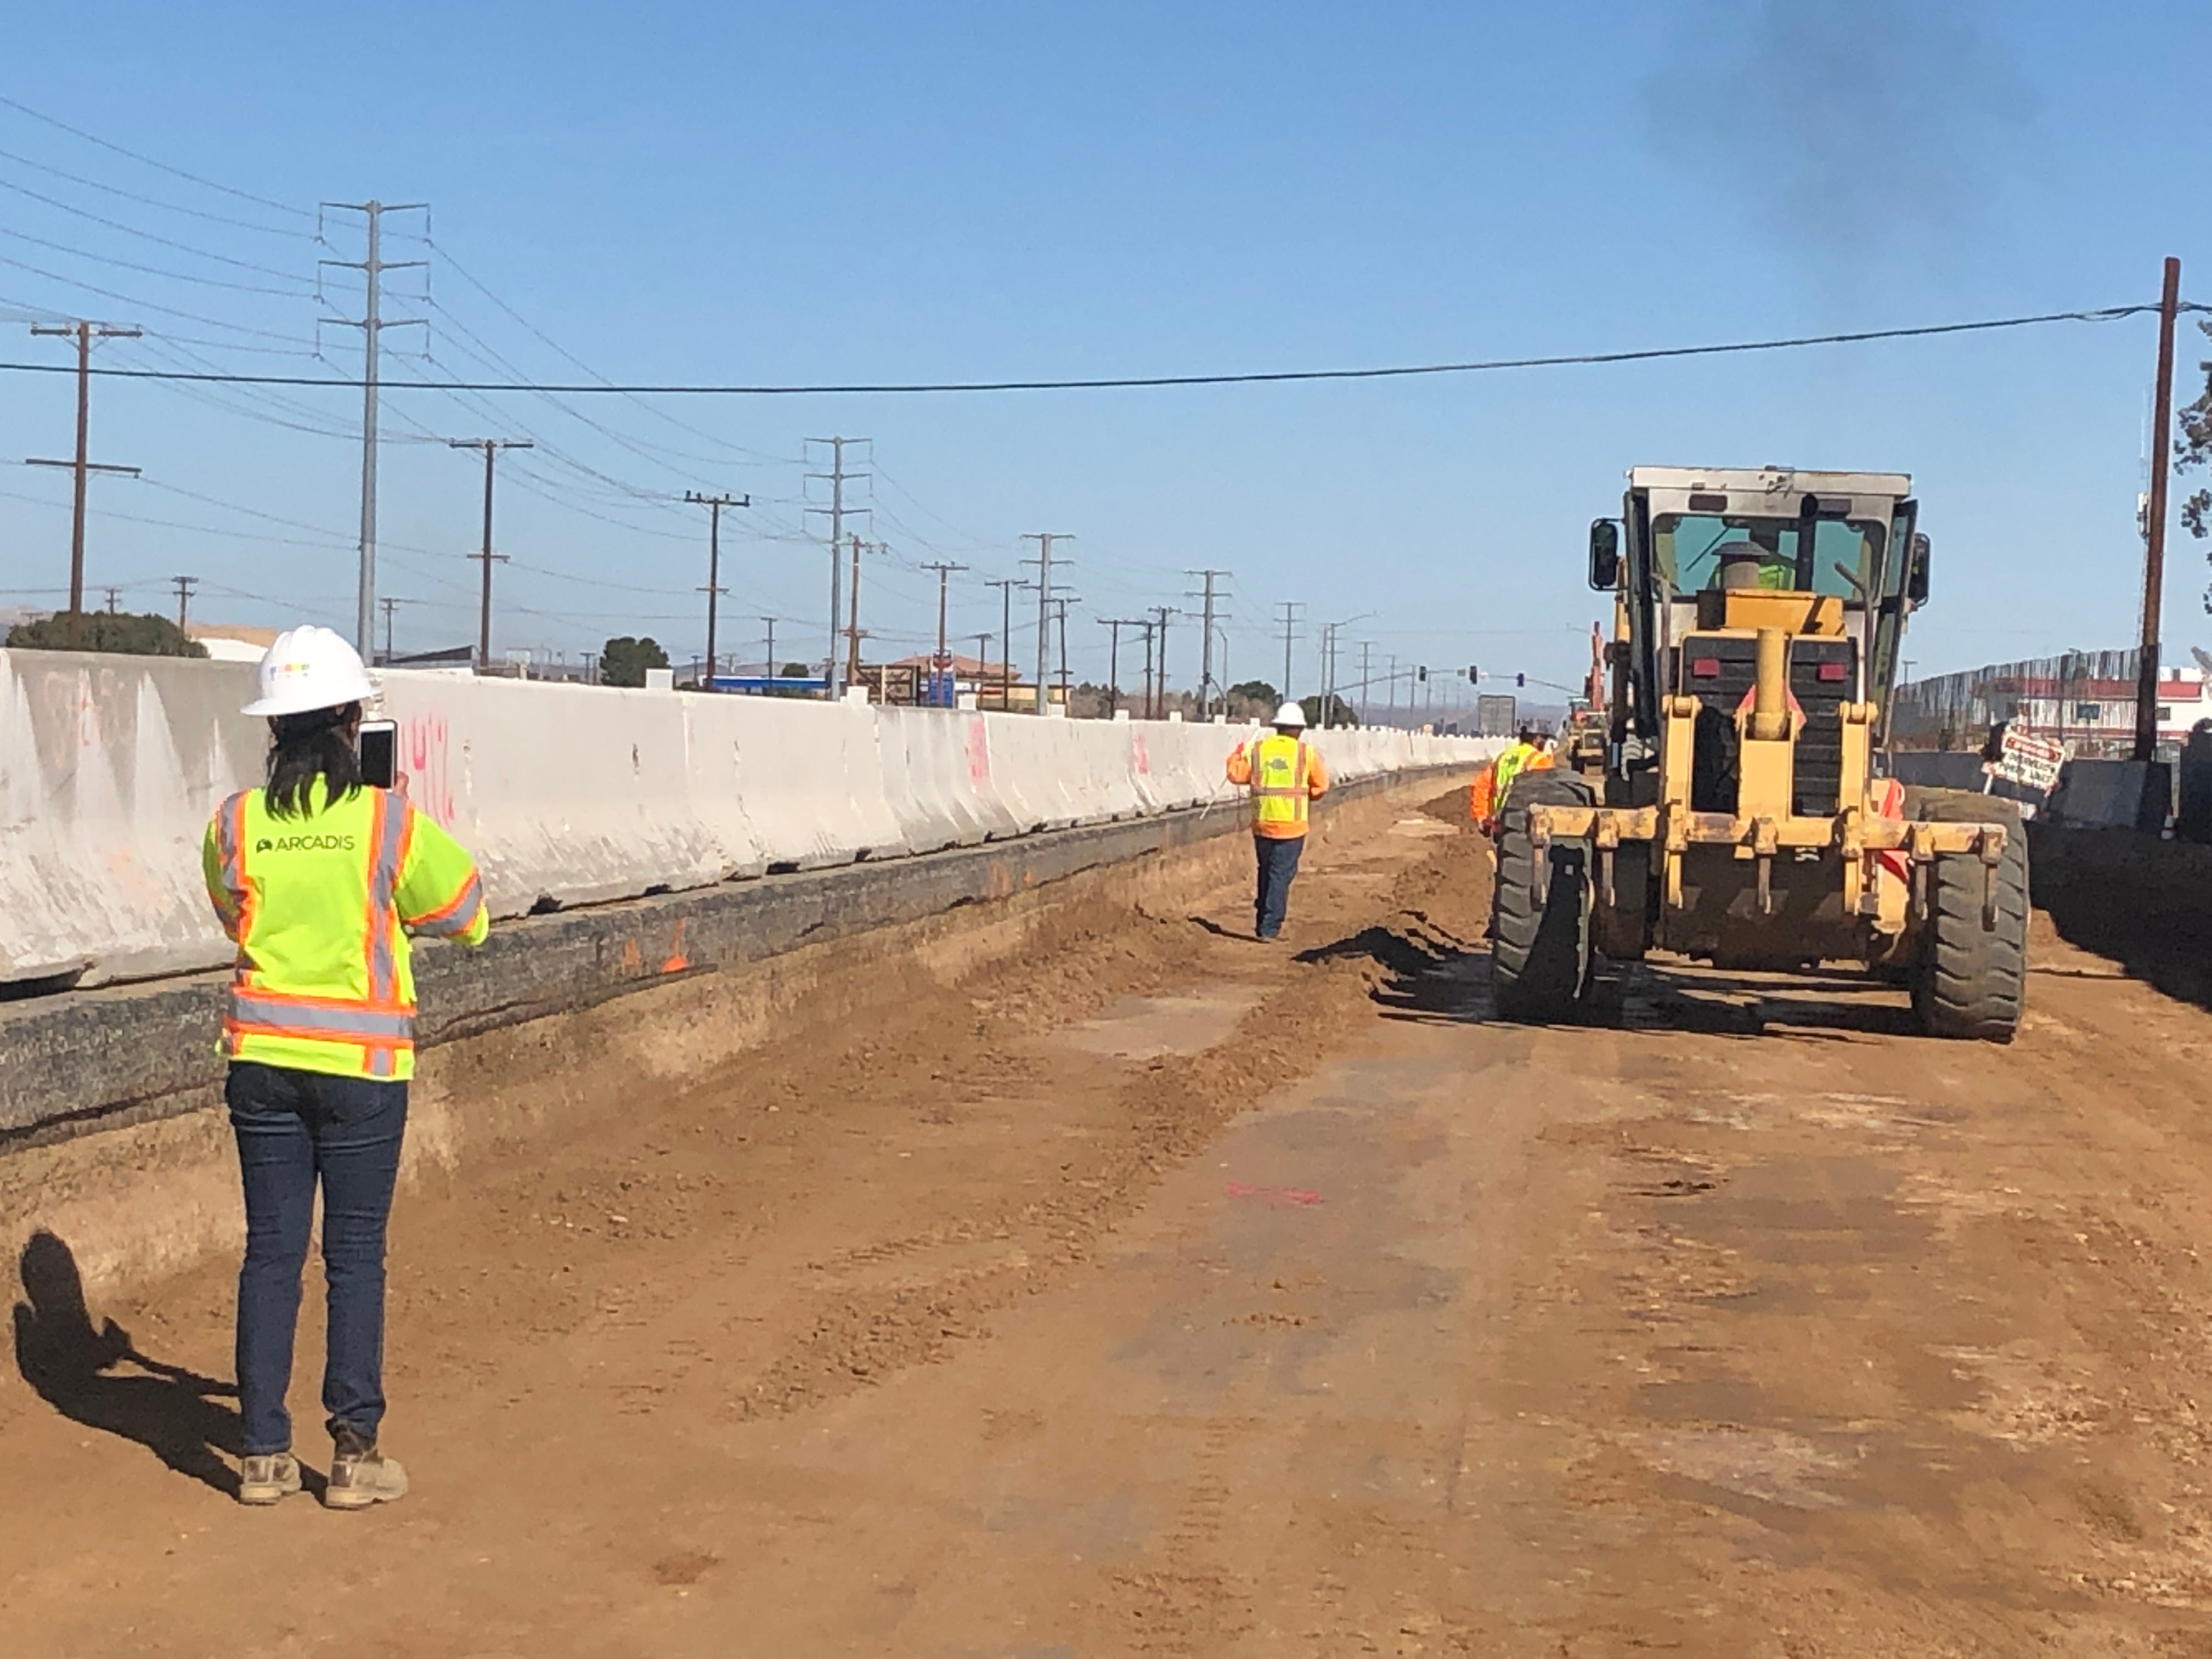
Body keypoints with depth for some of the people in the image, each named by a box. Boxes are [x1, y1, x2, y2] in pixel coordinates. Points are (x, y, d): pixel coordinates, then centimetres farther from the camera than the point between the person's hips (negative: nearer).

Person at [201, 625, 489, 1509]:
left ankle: (266, 1454, 13)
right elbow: (466, 915, 2)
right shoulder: (390, 820, -10)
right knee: (355, 1256, 6)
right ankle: (354, 1453, 10)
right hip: (362, 1063, -3)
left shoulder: (235, 823, -1)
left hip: (262, 1057, 3)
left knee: (270, 1251, 9)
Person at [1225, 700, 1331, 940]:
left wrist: (1237, 755, 19)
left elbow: (1236, 775, 1)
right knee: (1281, 876, 0)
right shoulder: (1306, 752, -3)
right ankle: (1270, 929, -5)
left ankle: (1262, 925, 25)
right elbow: (1321, 786, 0)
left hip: (1262, 824, 3)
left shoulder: (1256, 750, 2)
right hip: (1292, 825, -3)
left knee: (1266, 873, 19)